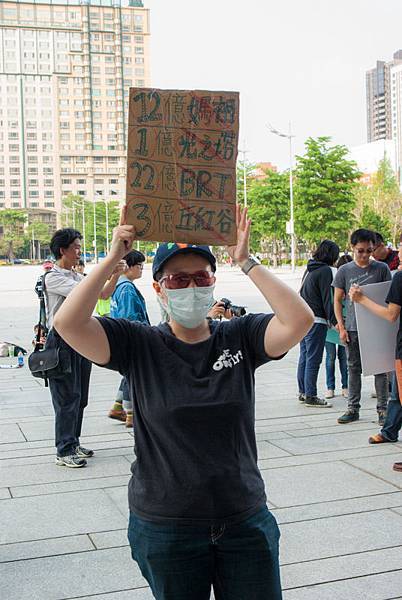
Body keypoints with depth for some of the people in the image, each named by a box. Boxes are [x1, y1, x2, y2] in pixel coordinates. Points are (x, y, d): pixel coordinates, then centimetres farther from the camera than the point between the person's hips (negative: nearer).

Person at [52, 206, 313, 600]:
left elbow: (300, 320, -19)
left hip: (246, 521, 2)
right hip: (165, 528, -1)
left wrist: (246, 261, -18)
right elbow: (67, 323, -19)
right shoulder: (139, 345, -6)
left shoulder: (240, 338, -3)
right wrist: (113, 259, -19)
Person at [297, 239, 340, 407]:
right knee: (313, 359, -3)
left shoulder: (310, 269, 13)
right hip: (316, 320, -9)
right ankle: (310, 396, 1)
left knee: (304, 356, 14)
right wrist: (334, 320, -9)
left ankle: (303, 392, 22)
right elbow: (327, 299, -14)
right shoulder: (325, 271, -12)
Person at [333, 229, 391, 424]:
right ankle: (353, 408, 19)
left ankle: (382, 408, 12)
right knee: (354, 368, 10)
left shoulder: (381, 268, 0)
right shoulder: (345, 271, 2)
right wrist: (341, 327, -1)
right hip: (352, 328, 1)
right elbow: (337, 300, 6)